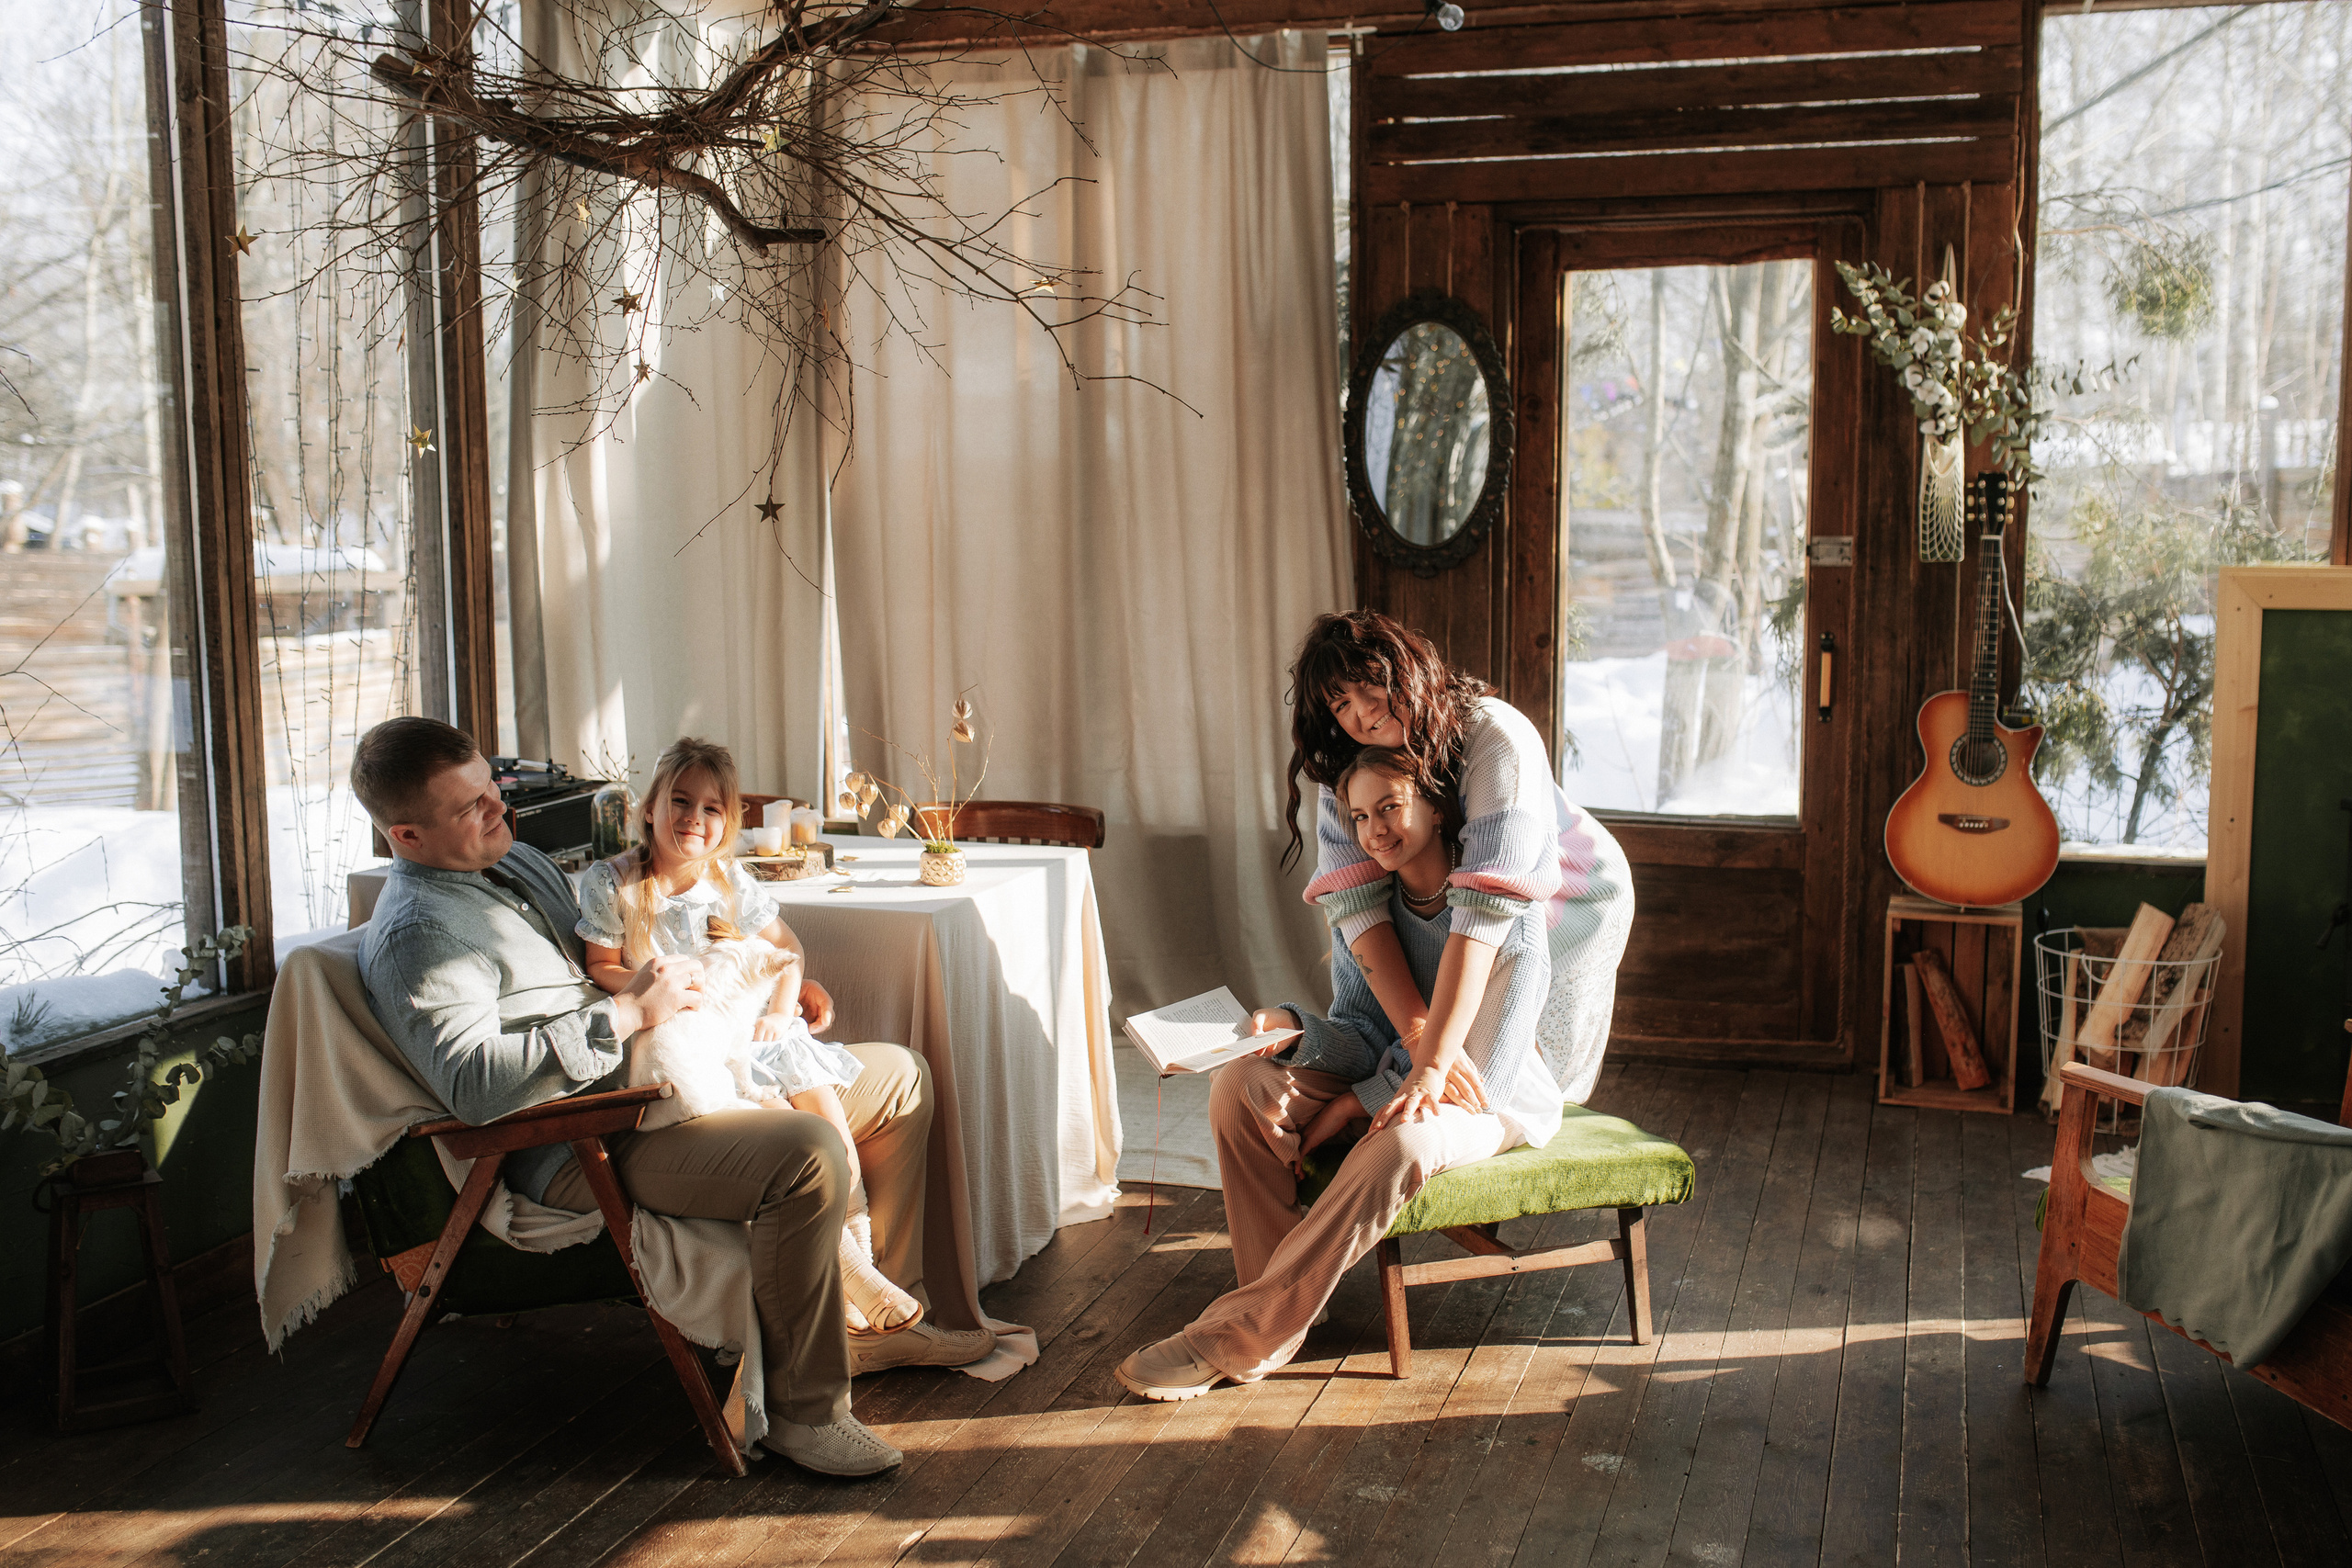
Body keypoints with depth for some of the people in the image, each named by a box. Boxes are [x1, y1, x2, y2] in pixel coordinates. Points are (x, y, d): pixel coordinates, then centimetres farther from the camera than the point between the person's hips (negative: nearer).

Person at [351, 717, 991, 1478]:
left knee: (899, 1077, 12)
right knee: (810, 1156, -34)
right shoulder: (413, 935, -14)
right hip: (588, 1148, -10)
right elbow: (473, 1083, -28)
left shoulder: (514, 860, 17)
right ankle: (804, 1406, -18)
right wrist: (627, 1012, -22)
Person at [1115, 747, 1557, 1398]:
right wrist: (1295, 1028, -29)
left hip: (1499, 1101, -6)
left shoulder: (1508, 911, -22)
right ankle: (1280, 1299, -16)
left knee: (1400, 1143, -39)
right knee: (1239, 1085, -17)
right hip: (1389, 1078, 6)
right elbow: (1366, 1038, -5)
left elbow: (1481, 1075, -24)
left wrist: (1338, 1115, -22)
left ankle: (1242, 1334, -28)